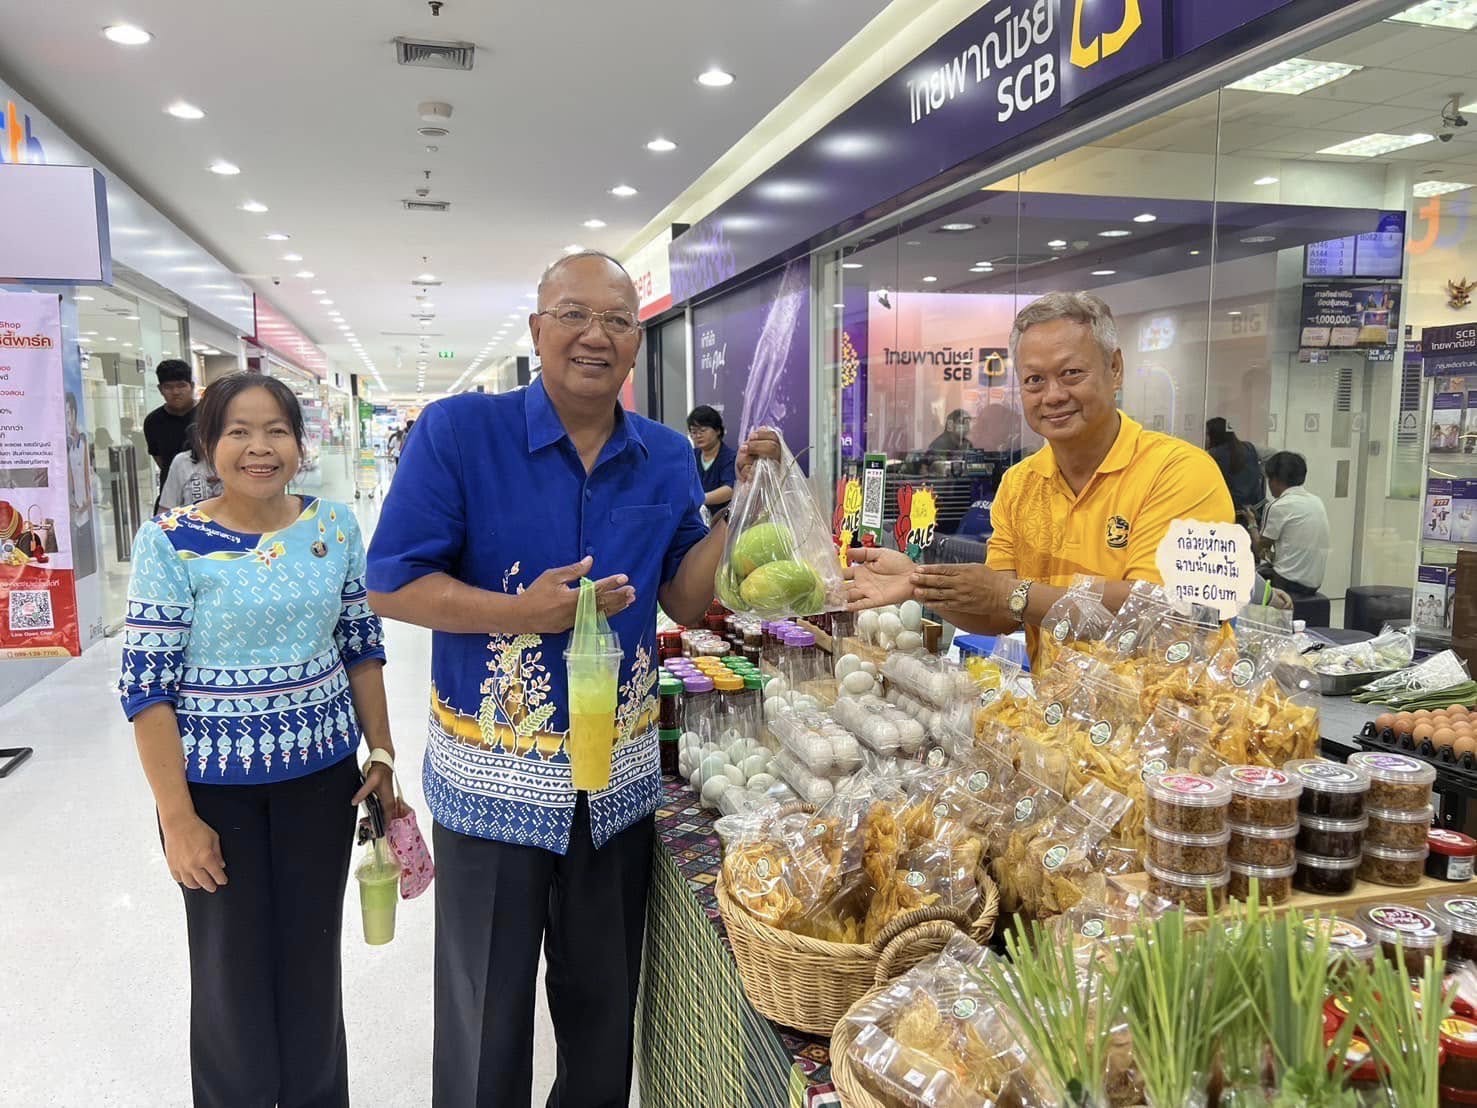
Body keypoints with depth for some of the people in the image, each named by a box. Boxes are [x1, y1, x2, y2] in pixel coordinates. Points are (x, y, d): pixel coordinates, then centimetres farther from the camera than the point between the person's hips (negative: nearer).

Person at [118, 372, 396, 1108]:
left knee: (313, 960, 14)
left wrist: (381, 753, 4)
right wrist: (178, 818, -12)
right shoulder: (170, 542, -12)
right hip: (215, 784, -3)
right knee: (231, 971, 9)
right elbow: (146, 687, -11)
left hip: (321, 776, 3)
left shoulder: (335, 527, -1)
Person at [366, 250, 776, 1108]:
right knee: (486, 1028, 15)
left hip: (620, 778, 4)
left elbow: (686, 598, 1)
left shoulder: (668, 457, 1)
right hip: (493, 779, -3)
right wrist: (523, 613, -25)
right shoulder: (459, 431, -12)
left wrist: (743, 499, -9)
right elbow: (393, 586, -12)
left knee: (604, 1014, 22)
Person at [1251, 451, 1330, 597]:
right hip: (1314, 583, 7)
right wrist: (1273, 554, 19)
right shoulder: (1317, 502, 8)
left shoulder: (1279, 506, -13)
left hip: (1290, 583, -7)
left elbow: (1260, 549, -3)